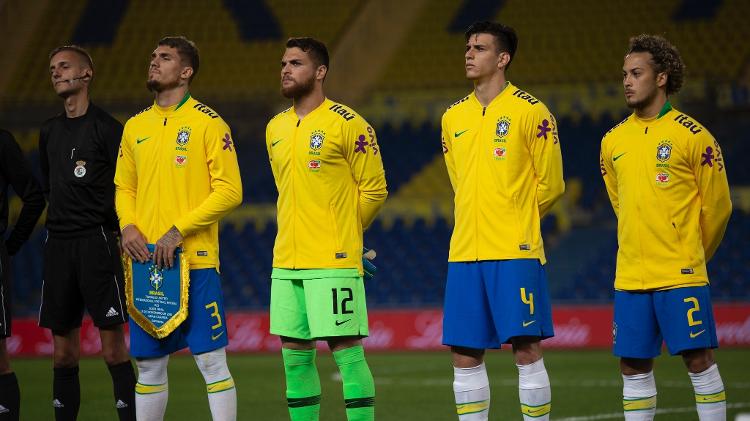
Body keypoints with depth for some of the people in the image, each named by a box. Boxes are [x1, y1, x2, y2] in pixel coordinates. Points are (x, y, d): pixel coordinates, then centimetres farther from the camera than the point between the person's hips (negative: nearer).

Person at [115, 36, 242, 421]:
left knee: (211, 360, -6)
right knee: (149, 364, 9)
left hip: (195, 260, -5)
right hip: (146, 261, 5)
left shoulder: (208, 124, -4)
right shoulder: (135, 127, 13)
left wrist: (179, 231, -15)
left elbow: (229, 191, -8)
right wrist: (128, 227, 0)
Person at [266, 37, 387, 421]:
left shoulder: (348, 125, -7)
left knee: (347, 351, -8)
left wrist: (341, 232, 4)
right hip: (286, 261, 7)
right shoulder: (275, 129, 14)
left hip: (333, 260, -7)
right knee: (295, 356, 8)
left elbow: (374, 190, -3)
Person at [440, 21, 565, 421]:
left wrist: (516, 221, 8)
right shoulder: (453, 117, 13)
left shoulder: (531, 112, -4)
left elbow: (551, 184, 0)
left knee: (526, 349, -6)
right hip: (464, 252, 6)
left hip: (515, 252, -6)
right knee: (464, 354, 4)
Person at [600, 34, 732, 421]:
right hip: (630, 276, 5)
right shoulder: (613, 141, 10)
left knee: (698, 359, -4)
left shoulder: (692, 136, -6)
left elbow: (717, 206, 0)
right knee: (634, 367, 6)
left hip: (681, 275, -5)